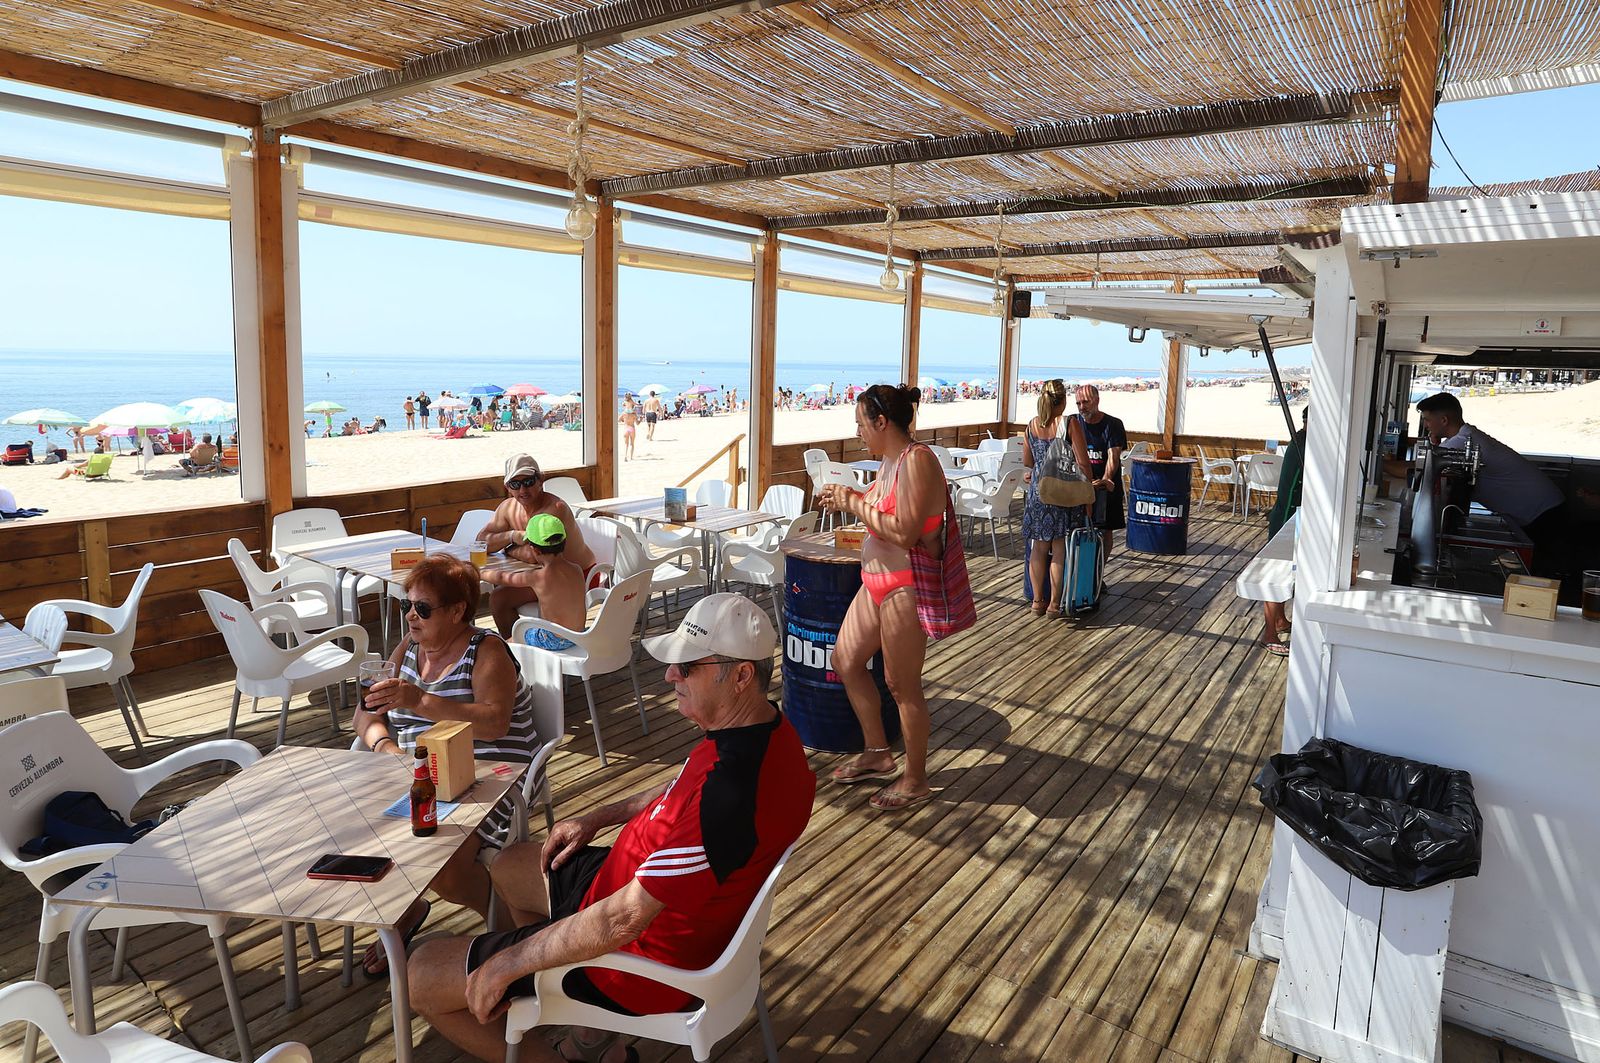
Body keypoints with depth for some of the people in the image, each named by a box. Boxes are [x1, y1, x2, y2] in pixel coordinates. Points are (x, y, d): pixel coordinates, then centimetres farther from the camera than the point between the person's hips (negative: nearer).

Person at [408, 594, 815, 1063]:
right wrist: (597, 819, 12)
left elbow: (624, 919, -31)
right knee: (511, 865, 27)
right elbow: (680, 792, 16)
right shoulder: (764, 726, -6)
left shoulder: (727, 792, -37)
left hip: (644, 955, -9)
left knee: (421, 975, -4)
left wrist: (503, 966, -19)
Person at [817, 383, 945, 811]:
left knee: (902, 684, 1)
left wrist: (856, 505, -15)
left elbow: (904, 532, -26)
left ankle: (916, 780, 20)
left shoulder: (916, 460, -19)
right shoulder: (891, 461, 11)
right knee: (845, 659, 16)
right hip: (877, 582, 10)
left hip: (906, 587, -10)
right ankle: (877, 753, 32)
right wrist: (850, 498, 4)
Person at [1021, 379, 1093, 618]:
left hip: (1037, 490, 4)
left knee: (1039, 548, 12)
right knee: (1059, 549, 4)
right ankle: (1054, 603, 9)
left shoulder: (1032, 425, 2)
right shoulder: (1071, 424, -11)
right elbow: (1083, 462, -13)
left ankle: (1038, 601, 19)